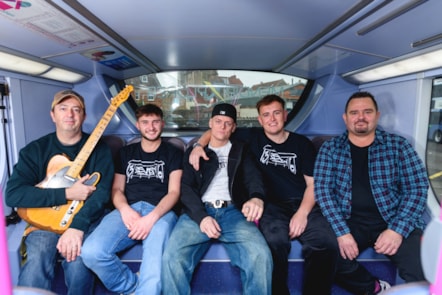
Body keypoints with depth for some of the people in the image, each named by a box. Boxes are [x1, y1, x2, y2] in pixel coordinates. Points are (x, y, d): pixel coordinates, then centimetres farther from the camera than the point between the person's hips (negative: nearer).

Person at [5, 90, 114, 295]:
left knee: (78, 262, -27)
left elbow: (102, 191, -11)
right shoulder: (35, 150, 3)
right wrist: (66, 194, -18)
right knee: (36, 263, -28)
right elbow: (13, 194, -9)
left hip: (85, 220, 0)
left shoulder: (98, 149, 0)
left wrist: (77, 226, -25)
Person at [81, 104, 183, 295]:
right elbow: (117, 189, 15)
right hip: (128, 210, 4)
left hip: (161, 213, -3)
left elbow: (174, 192, 1)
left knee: (154, 269, -34)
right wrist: (125, 210, -10)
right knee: (91, 252, -25)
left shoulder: (173, 153, 13)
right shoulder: (126, 153, 23)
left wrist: (152, 217, -18)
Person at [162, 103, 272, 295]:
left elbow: (253, 177, 6)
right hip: (199, 212, 0)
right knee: (172, 256, -28)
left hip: (233, 211, 0)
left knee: (260, 256, -29)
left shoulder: (241, 151, 23)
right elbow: (185, 187, 7)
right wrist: (201, 216, -13)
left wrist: (257, 198, -21)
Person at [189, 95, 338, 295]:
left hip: (304, 204, 2)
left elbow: (313, 183, 9)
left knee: (326, 243, -28)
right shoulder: (253, 137, 12)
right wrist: (198, 146, -2)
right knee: (276, 241, -34)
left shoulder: (302, 143, 13)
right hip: (272, 205, -1)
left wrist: (302, 213, -8)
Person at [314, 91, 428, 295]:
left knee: (422, 271, -24)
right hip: (351, 222, 1)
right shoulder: (330, 149, 3)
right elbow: (322, 189, -4)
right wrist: (342, 231, -16)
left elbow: (417, 188, 0)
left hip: (393, 221, 0)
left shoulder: (398, 145, 4)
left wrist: (398, 229, -14)